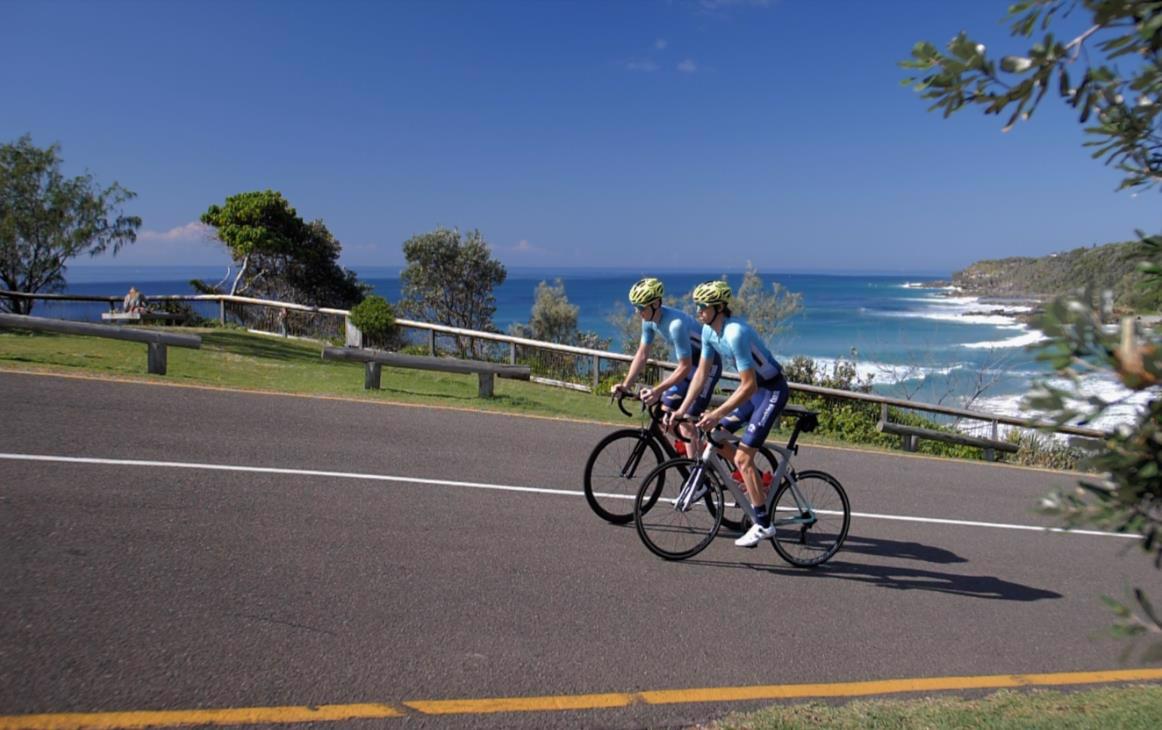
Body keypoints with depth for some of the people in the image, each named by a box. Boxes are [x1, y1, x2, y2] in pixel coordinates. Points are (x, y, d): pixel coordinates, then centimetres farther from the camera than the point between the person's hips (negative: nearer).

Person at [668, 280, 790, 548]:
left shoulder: (735, 334, -31)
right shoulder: (709, 331, -3)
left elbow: (748, 386, -31)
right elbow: (702, 373, 5)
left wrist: (716, 415, -31)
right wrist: (682, 409, 2)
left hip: (772, 389, -9)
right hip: (752, 386, 9)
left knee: (742, 457, -13)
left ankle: (763, 523, -2)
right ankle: (759, 485, 24)